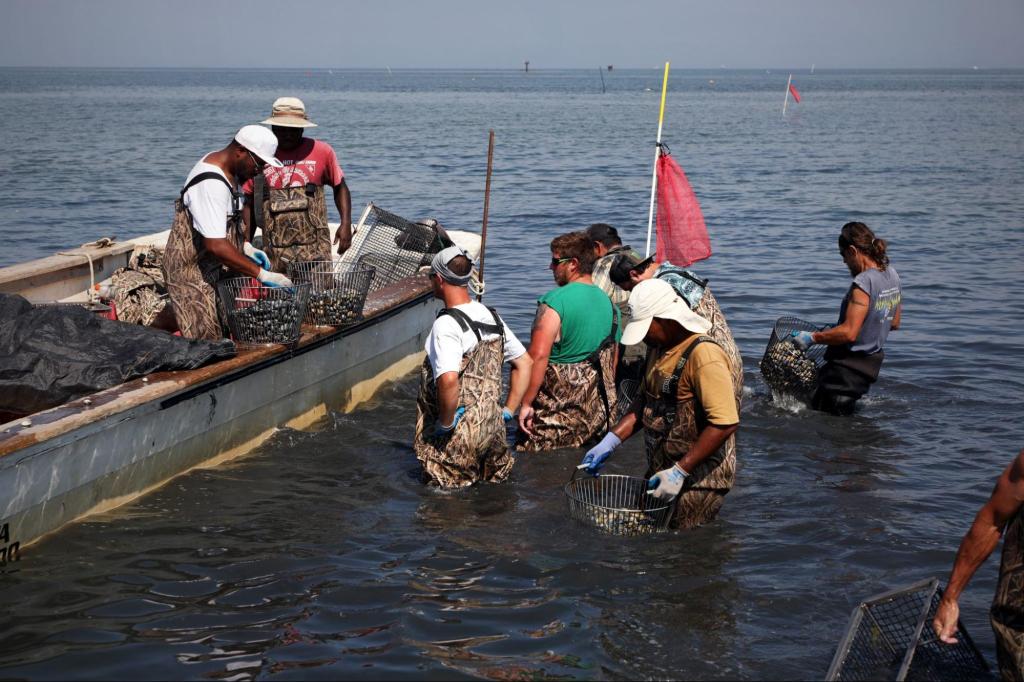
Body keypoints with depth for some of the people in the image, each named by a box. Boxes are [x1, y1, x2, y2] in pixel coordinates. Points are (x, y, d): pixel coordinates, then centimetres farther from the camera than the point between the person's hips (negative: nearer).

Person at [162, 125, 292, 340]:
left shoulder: (227, 169, 7)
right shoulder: (210, 185, -25)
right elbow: (216, 245, -32)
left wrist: (246, 247, 8)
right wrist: (262, 275, -31)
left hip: (217, 267, 10)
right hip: (194, 272, -10)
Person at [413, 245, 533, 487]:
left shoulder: (446, 324, -17)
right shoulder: (491, 316, 9)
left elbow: (448, 379, -33)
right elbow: (525, 363, 17)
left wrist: (445, 423, -18)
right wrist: (507, 412, 16)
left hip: (458, 439, -7)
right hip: (492, 429, 7)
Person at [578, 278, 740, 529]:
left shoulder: (703, 355, -22)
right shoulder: (659, 348, 9)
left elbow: (725, 423, -27)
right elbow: (647, 402, 20)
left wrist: (679, 471, -26)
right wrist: (610, 441, 8)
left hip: (698, 479, -9)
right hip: (662, 471, 9)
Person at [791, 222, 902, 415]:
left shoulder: (863, 282, -23)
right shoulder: (892, 275, 4)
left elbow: (849, 333, -27)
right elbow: (894, 323, 15)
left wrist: (812, 337, -18)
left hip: (847, 369, -9)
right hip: (871, 364, 10)